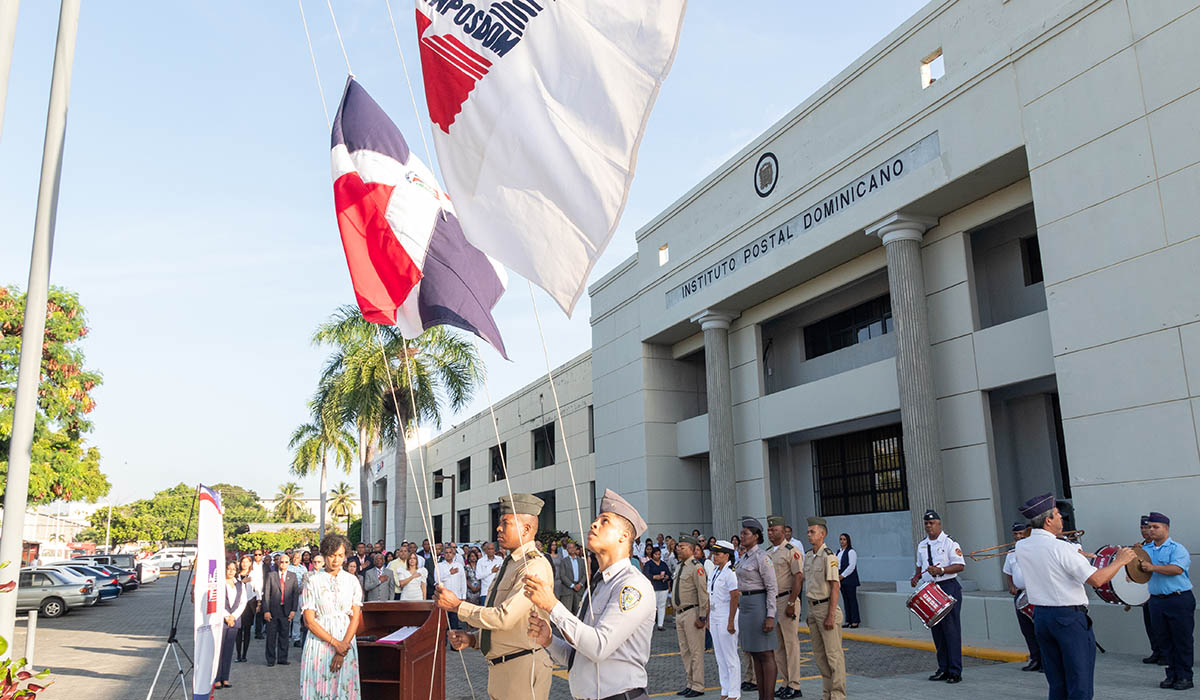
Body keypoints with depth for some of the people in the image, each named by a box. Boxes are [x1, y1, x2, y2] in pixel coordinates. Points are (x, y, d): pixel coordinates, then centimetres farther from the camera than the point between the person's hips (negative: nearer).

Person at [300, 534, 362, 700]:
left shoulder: (351, 580, 5)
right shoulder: (313, 582, -1)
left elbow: (356, 617, 1)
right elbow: (309, 621, -5)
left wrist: (344, 646, -11)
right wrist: (335, 643, -12)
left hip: (346, 641, 2)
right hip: (319, 641, -2)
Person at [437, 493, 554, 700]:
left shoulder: (535, 567, -17)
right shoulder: (508, 564, 15)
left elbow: (504, 617, -23)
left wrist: (457, 606, -13)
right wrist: (473, 639, 4)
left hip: (522, 667, -9)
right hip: (500, 668, 9)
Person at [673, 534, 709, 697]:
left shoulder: (696, 567, -12)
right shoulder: (680, 566, 15)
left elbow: (703, 593, -16)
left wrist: (702, 617, -18)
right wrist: (677, 614, 19)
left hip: (692, 613, -9)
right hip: (680, 613, 9)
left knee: (695, 651, -3)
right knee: (684, 652, 13)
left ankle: (698, 687, 3)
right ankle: (690, 683, 22)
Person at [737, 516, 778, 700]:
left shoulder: (762, 557, -13)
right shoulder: (745, 557, 14)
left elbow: (772, 588, -16)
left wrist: (770, 616, -20)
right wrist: (740, 606, 20)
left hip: (759, 605, -9)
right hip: (745, 605, 9)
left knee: (765, 654, -3)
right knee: (755, 655, 12)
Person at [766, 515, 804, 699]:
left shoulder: (792, 551, -10)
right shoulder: (767, 553, 15)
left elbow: (798, 578, -15)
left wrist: (791, 603, -19)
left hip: (787, 599, -8)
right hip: (771, 601, 8)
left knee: (791, 642, -4)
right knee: (777, 645, 11)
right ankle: (786, 682, 19)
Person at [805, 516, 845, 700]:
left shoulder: (828, 556, -14)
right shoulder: (808, 556, 12)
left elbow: (835, 587, -17)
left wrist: (830, 615, -19)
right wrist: (810, 612, 18)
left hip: (826, 607, -9)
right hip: (813, 607, 9)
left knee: (833, 654, -2)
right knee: (819, 653, 13)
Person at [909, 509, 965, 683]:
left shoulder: (949, 542, -6)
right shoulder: (922, 545, 15)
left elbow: (960, 565, -11)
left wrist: (941, 570, -22)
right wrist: (916, 577, 7)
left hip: (948, 587, -7)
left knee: (951, 628, -7)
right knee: (936, 629, 9)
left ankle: (955, 671, -3)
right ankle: (943, 669, 17)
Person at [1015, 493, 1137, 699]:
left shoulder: (1021, 547, 3)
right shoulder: (1061, 548, -18)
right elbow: (1096, 579, -19)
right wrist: (1120, 561, -4)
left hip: (1040, 615, 7)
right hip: (1069, 618, -7)